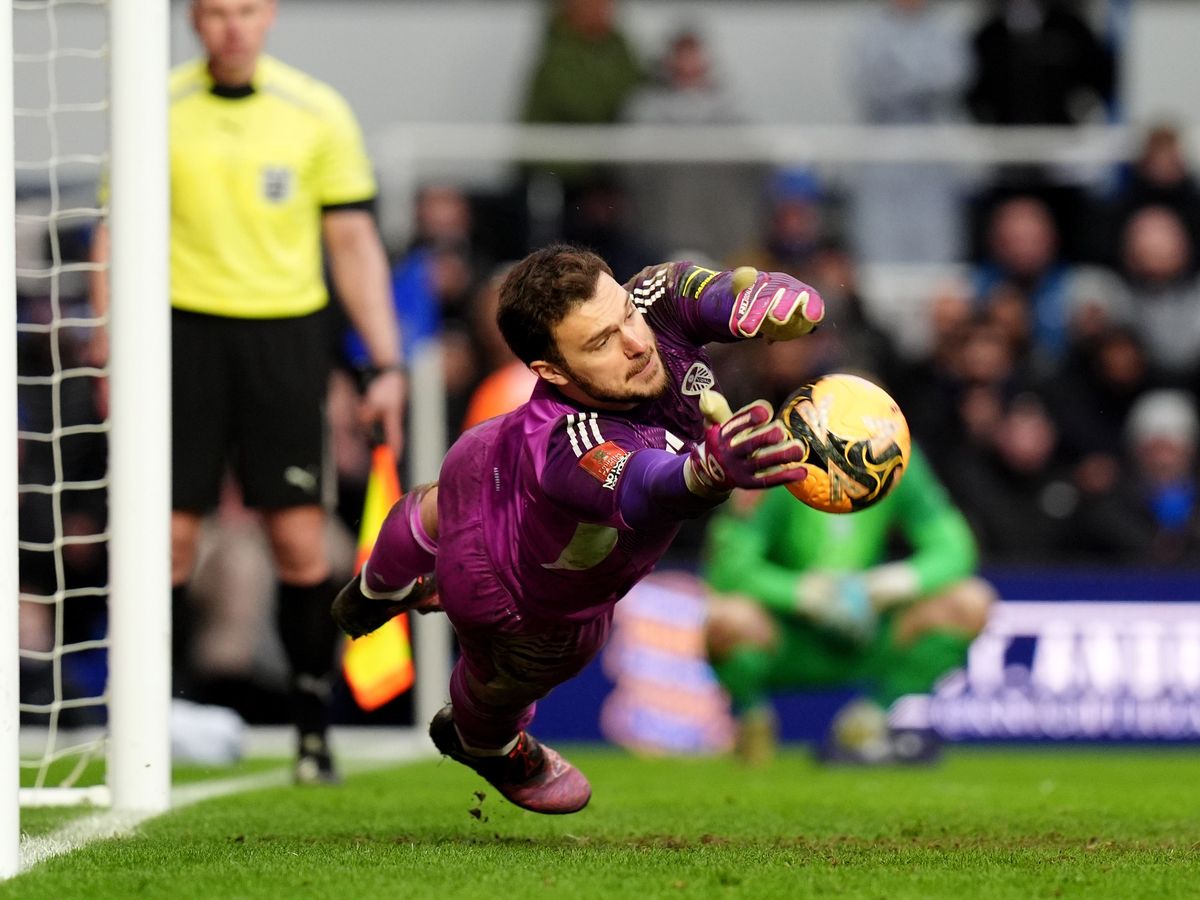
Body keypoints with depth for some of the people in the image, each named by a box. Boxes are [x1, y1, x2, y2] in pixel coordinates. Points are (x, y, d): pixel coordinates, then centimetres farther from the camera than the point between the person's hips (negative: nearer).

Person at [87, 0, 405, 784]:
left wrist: (387, 365, 1)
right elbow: (117, 235, 6)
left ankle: (314, 726, 5)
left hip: (285, 334, 1)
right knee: (170, 537, -4)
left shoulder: (317, 113, 4)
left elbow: (354, 243, 7)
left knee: (301, 541, -3)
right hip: (184, 329, -1)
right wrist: (111, 353, -3)